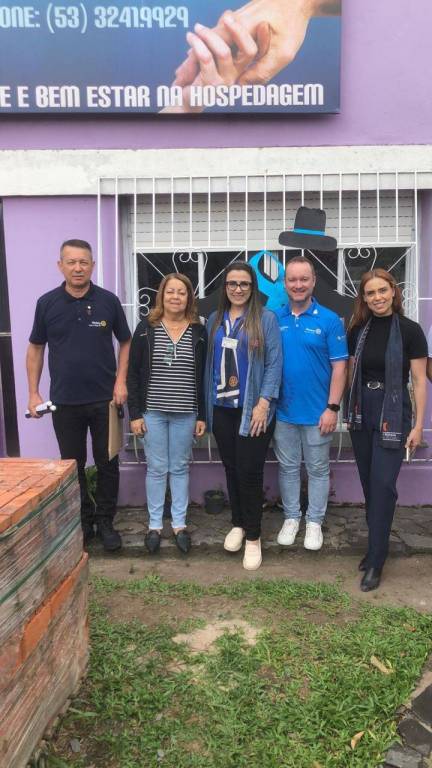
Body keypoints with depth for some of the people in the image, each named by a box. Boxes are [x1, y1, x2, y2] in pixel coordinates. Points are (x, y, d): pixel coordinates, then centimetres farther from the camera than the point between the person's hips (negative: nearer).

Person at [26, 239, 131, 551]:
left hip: (104, 400, -1)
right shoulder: (47, 303, -1)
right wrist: (33, 393, 3)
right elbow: (36, 348, 7)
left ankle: (105, 521, 26)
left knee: (107, 464, 9)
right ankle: (82, 521, 28)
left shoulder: (108, 301, -3)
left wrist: (121, 380, -6)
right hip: (64, 402, 1)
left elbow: (126, 342, 5)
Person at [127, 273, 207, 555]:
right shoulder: (146, 328, -1)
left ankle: (179, 523, 23)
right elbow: (133, 373, 0)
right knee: (156, 468, 8)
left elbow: (204, 377, 3)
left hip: (185, 414, 1)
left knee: (180, 468, 11)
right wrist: (135, 413, -5)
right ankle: (155, 524, 21)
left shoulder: (199, 332, 1)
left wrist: (202, 415, 0)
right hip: (153, 412, -1)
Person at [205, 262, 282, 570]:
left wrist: (264, 402, -16)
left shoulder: (266, 318, -4)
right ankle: (238, 524, 31)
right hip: (222, 409, 4)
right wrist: (207, 404, 8)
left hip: (253, 409, -4)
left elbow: (274, 363, -8)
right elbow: (209, 363, 11)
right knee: (231, 468, 13)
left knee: (250, 470, -1)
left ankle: (253, 537, 13)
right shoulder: (215, 320, 10)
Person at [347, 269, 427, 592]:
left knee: (383, 485, -7)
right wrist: (350, 411, 10)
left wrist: (418, 424, -9)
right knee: (369, 484, 11)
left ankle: (375, 562, 2)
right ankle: (377, 544, 27)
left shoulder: (410, 330, -7)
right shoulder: (358, 330, 4)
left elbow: (419, 380, -6)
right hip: (362, 412, 4)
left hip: (393, 413, -4)